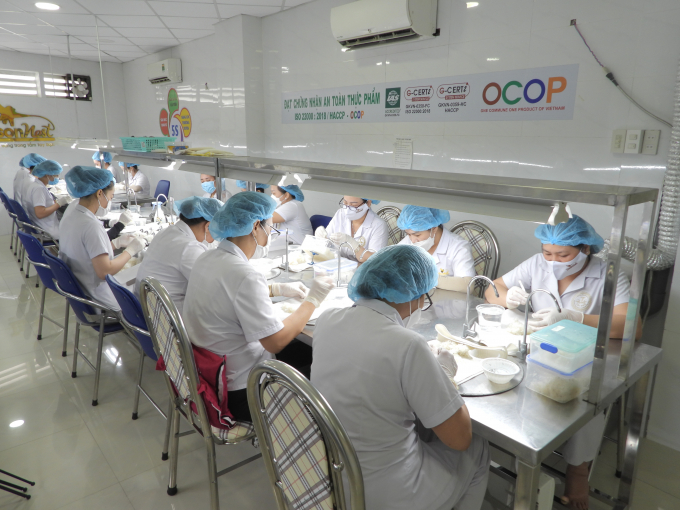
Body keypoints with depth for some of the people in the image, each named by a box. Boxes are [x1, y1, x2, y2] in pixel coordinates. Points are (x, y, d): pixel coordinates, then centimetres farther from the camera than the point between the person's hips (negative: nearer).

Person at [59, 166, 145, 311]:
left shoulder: (67, 220, 6)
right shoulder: (91, 225, -23)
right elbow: (104, 271, -26)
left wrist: (117, 243, 11)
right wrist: (131, 250, -14)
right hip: (98, 301, -9)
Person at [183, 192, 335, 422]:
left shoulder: (207, 258, -1)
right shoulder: (245, 275, -29)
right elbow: (276, 341, -25)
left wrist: (278, 289, 13)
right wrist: (312, 300, -13)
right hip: (239, 393, -9)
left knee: (306, 351, 18)